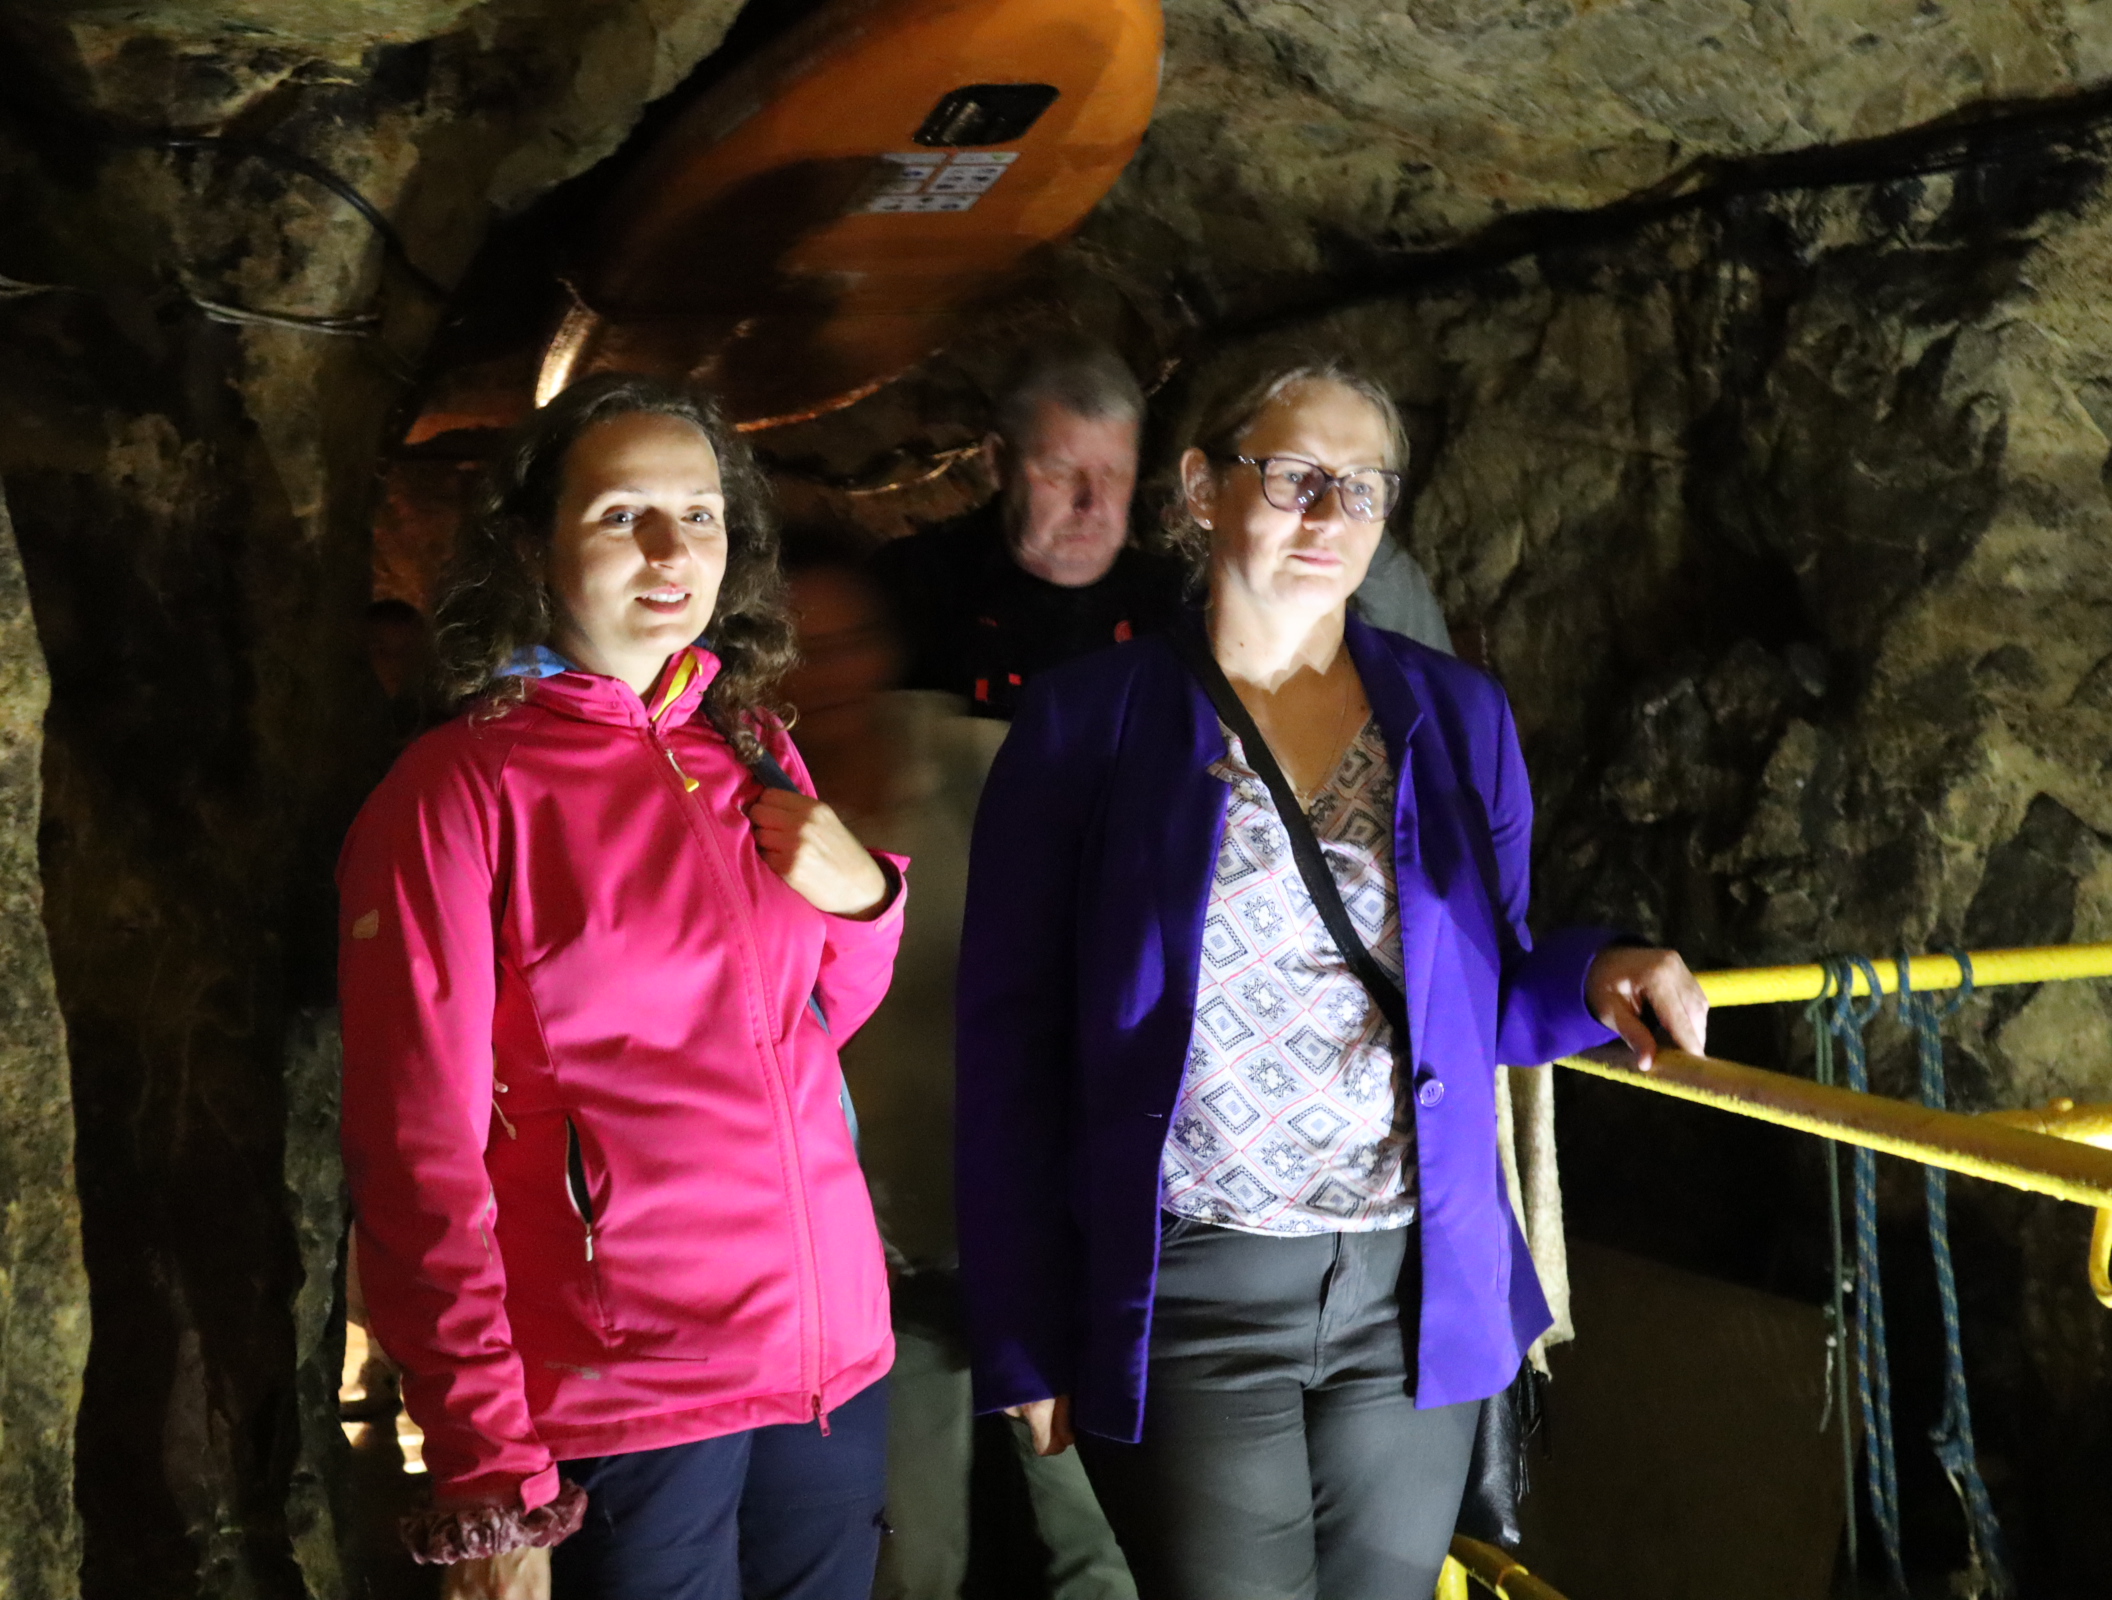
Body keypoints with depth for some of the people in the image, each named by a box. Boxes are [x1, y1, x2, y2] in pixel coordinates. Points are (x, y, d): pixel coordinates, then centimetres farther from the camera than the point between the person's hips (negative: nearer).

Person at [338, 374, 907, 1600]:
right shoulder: (457, 794, -7)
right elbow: (419, 1154, -10)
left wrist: (864, 897, 0)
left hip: (839, 1360, 6)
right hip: (618, 1398, -5)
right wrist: (490, 1489, -14)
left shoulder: (755, 755, 9)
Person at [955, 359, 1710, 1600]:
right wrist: (1026, 1343, -6)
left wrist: (1593, 977, -11)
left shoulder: (1458, 717, 5)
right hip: (1186, 1303, -3)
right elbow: (1011, 1042, -4)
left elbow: (1477, 997, 12)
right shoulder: (1090, 723, -4)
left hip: (1418, 1297, 3)